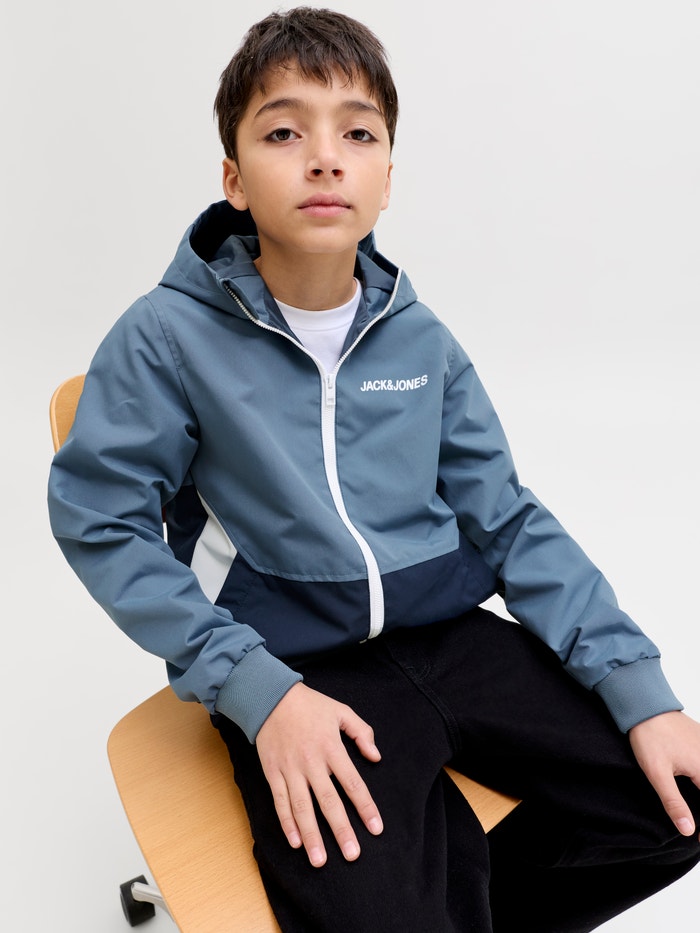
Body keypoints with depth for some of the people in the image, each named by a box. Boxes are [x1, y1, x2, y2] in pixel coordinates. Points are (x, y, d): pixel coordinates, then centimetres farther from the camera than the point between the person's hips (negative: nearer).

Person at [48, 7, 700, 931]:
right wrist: (254, 687, -14)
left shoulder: (422, 340, 4)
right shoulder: (165, 337, -7)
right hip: (296, 672, -4)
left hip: (452, 637, 5)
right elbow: (97, 520, -5)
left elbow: (509, 522, 6)